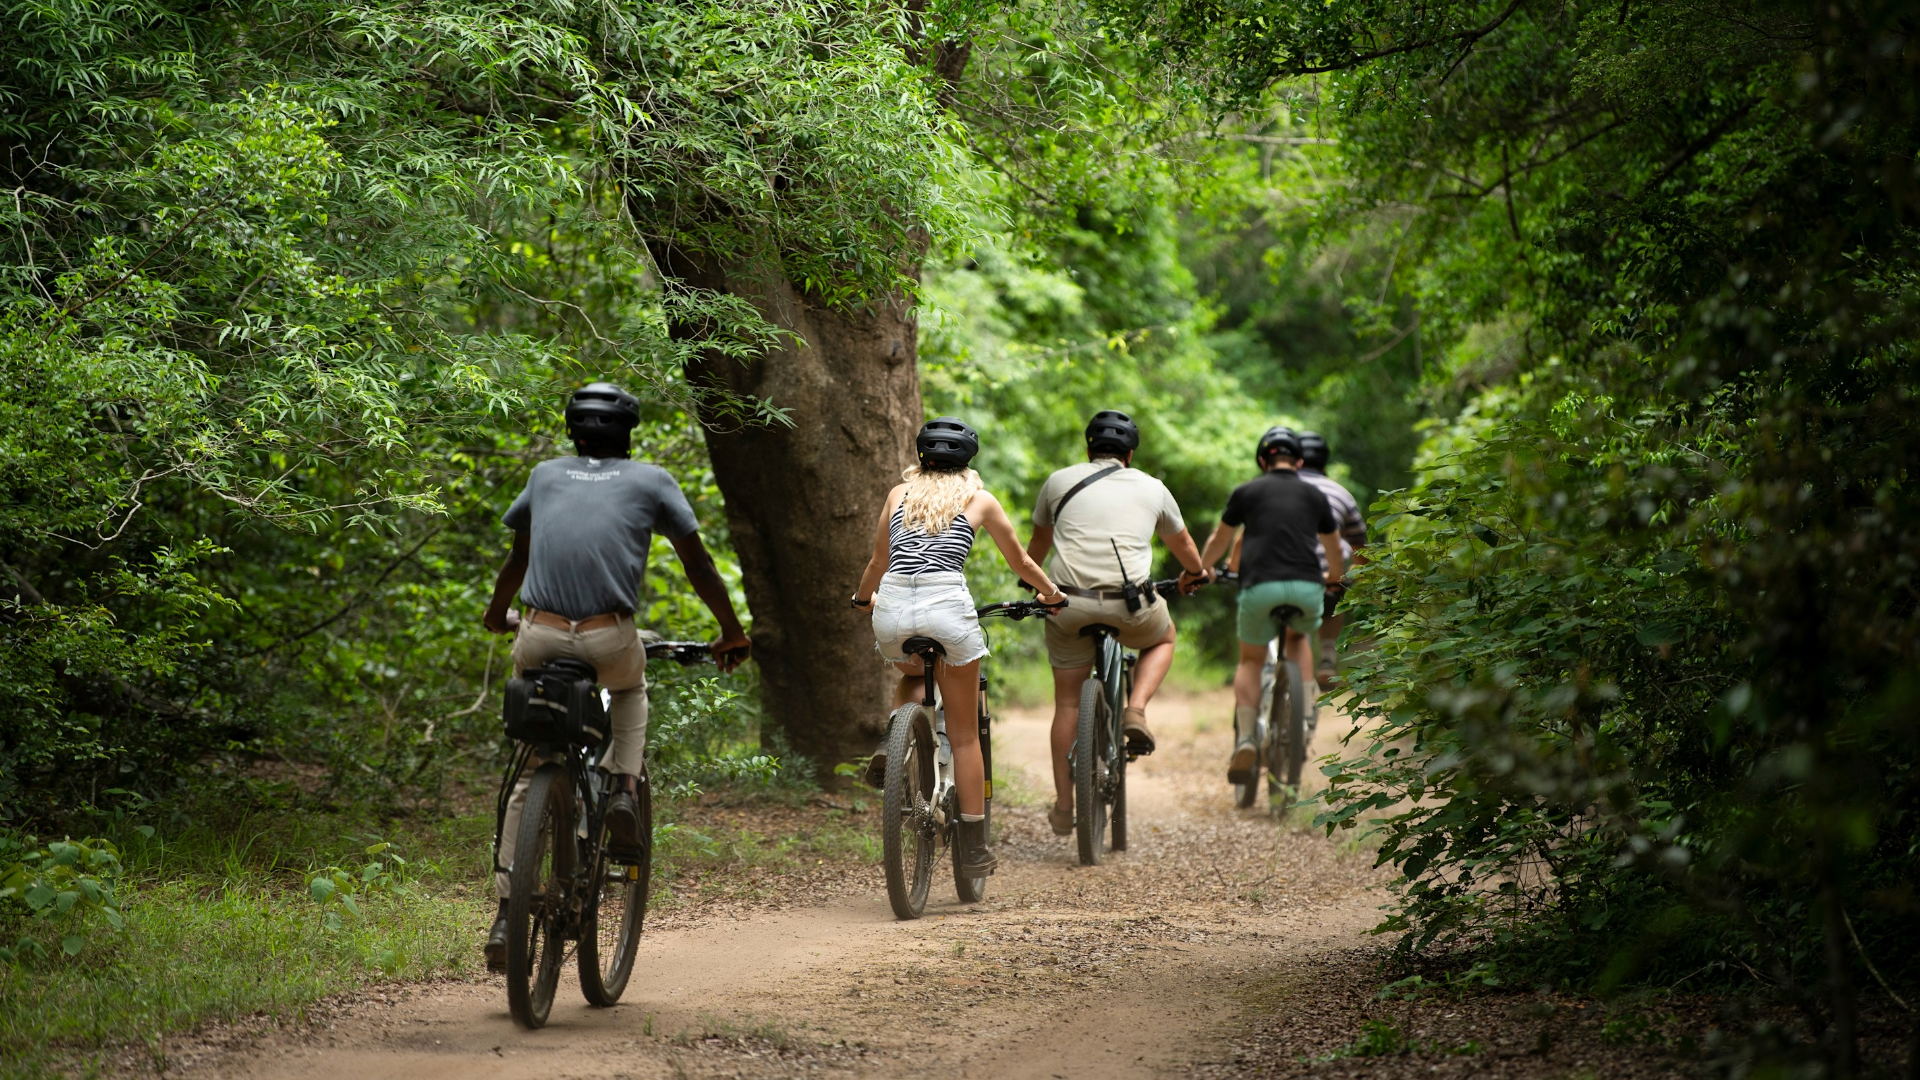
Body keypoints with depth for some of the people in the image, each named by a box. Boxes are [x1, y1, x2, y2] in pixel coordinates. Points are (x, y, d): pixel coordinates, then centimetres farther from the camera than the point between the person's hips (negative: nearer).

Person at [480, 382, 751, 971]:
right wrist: (732, 633, 30)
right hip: (609, 641, -1)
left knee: (529, 777, 14)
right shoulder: (650, 481, 15)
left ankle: (506, 916, 6)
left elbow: (517, 559, 33)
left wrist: (497, 617, 51)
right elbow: (697, 564, 19)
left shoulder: (547, 475, 21)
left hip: (540, 637, 1)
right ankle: (623, 791, 12)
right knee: (630, 690, 36)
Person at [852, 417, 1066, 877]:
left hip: (892, 610, 3)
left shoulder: (900, 493, 21)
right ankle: (973, 848, 10)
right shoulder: (979, 499, 16)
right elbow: (1020, 562, 27)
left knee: (914, 678, 37)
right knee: (964, 734, 9)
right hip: (947, 607, -3)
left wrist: (863, 598, 52)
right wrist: (1051, 593, 46)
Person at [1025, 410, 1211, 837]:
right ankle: (1136, 710, 7)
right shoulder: (1152, 488, 16)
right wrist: (1196, 573, 57)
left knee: (1067, 702, 12)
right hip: (1131, 605, 0)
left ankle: (1063, 807, 12)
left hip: (1069, 604, 0)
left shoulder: (1060, 482, 16)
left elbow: (1038, 542, 33)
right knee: (1163, 638, 32)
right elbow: (1181, 542, 35)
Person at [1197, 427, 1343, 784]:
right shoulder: (1315, 496, 19)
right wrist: (1334, 577, 56)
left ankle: (1244, 739, -3)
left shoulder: (1246, 492, 14)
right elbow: (1334, 550, 34)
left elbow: (1218, 540, 28)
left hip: (1260, 586, -1)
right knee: (1298, 637, 32)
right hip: (1307, 588, 1)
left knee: (1250, 661, 17)